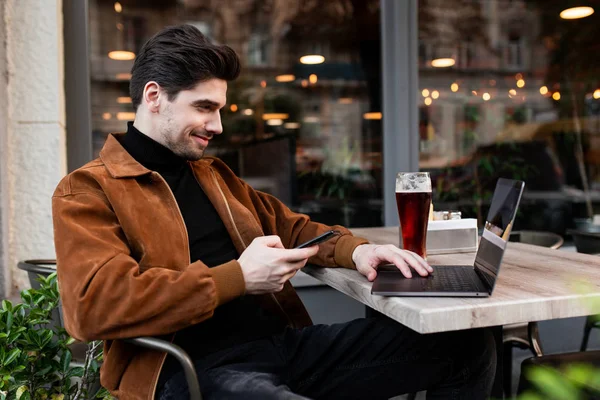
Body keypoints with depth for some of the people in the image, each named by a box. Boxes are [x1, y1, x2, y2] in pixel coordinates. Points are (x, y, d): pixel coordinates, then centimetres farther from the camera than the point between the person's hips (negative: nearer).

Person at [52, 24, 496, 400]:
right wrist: (237, 277, -17)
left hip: (283, 342, 7)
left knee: (468, 346, -2)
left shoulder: (213, 174, 22)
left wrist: (355, 250, 7)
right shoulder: (87, 191, 1)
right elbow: (93, 304, -15)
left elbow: (290, 226, 29)